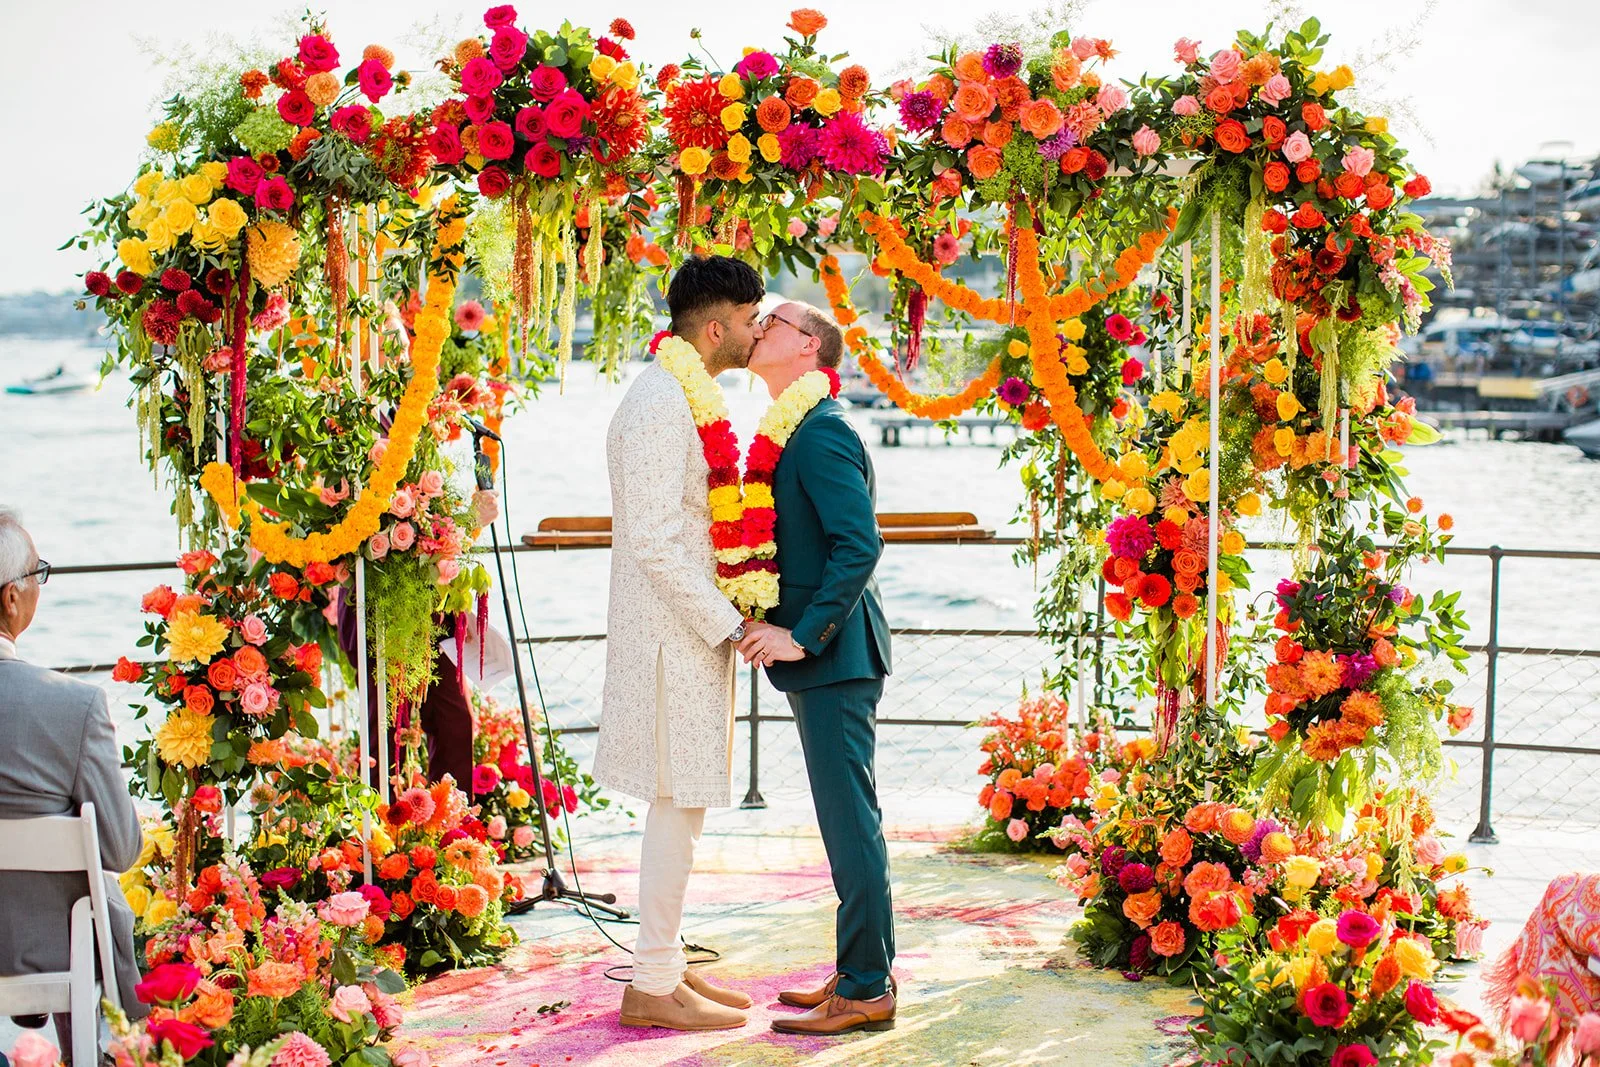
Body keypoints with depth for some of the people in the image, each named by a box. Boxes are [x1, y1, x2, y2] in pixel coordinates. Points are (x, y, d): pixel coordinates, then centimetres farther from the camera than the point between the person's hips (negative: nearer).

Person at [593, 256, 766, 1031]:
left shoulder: (686, 399, 14)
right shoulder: (659, 406, -18)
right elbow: (654, 540, -23)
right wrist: (733, 626, -21)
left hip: (690, 627, 10)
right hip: (674, 636, -10)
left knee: (681, 804, 14)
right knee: (679, 803, -4)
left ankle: (666, 967, 23)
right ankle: (652, 988, 4)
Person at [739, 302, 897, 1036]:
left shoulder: (822, 432, -15)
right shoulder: (794, 431, 16)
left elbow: (860, 544, -24)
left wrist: (803, 636, -23)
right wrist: (789, 632, 13)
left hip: (834, 654, -10)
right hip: (819, 654, 10)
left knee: (850, 818, -5)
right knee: (846, 817, 15)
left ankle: (865, 990, 1)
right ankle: (865, 969, 24)